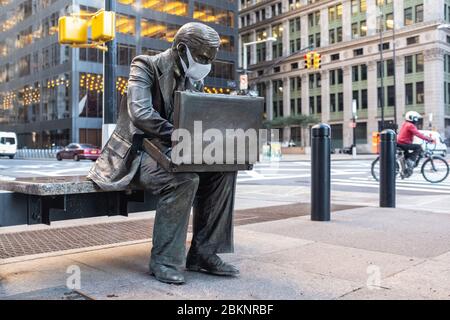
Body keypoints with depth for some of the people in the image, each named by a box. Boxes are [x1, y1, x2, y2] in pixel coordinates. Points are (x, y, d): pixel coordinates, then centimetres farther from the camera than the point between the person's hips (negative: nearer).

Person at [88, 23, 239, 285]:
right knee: (185, 180, -34)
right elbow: (140, 113, -26)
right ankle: (165, 260, -19)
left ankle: (203, 253, -9)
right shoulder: (146, 66, -9)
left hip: (170, 151, 7)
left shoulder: (194, 80, 12)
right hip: (138, 152, -7)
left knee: (223, 170, -14)